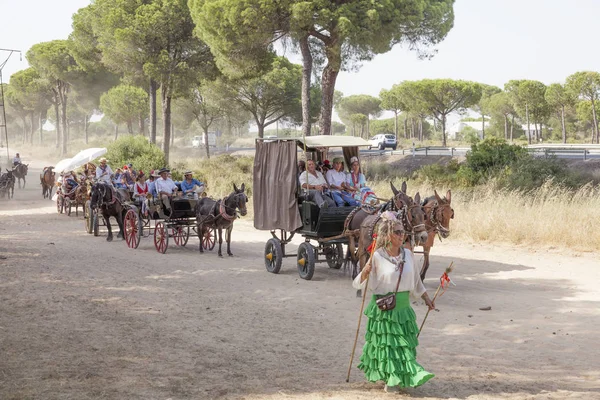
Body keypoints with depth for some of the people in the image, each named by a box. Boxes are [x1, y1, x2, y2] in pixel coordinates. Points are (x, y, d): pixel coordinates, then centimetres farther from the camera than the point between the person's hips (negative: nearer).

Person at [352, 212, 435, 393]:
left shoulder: (408, 254, 2)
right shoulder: (377, 257, -12)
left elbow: (416, 281, 16)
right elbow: (360, 283, -11)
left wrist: (426, 299, 20)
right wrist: (365, 271, -31)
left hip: (403, 307, 4)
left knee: (404, 343, 7)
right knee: (385, 343, 3)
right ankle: (391, 379, 18)